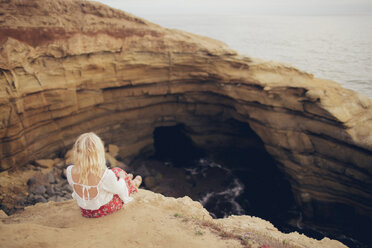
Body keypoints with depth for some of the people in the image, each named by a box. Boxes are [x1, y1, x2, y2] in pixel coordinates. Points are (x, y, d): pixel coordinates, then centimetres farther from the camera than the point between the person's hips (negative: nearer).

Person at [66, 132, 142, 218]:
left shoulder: (70, 171, -25)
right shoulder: (105, 174, -38)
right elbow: (118, 190, -17)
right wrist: (121, 177, 6)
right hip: (106, 210, -4)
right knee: (118, 171, 22)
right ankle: (133, 185, 58)